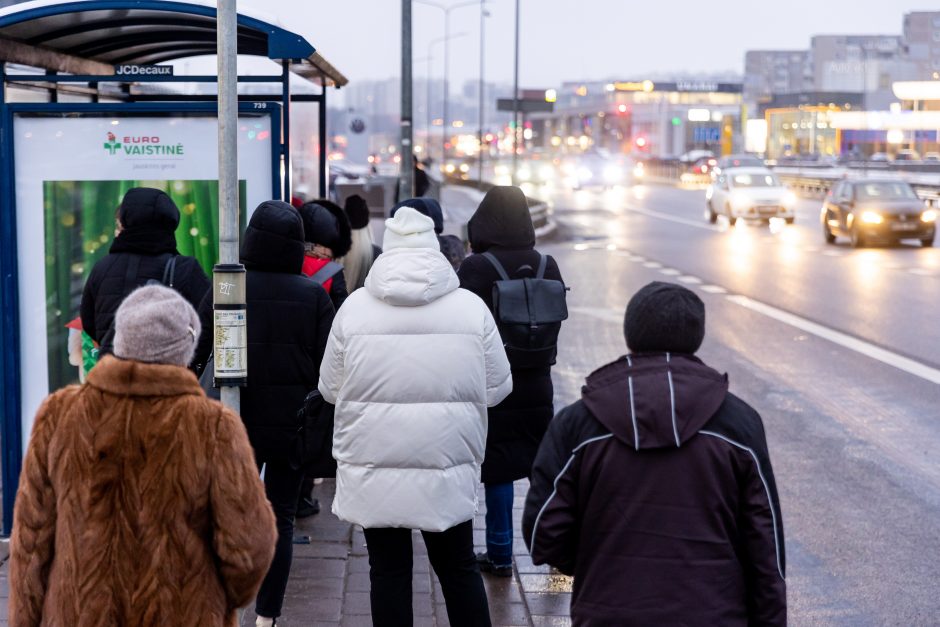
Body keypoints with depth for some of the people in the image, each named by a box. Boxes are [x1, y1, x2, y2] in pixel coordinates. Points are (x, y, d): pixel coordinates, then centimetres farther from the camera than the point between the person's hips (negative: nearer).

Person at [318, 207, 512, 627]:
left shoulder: (355, 306, -5)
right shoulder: (471, 307, -4)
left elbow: (330, 388, 3)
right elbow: (497, 387, 2)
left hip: (373, 471, 0)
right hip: (448, 469, 1)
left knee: (389, 571, 10)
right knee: (458, 568, 15)